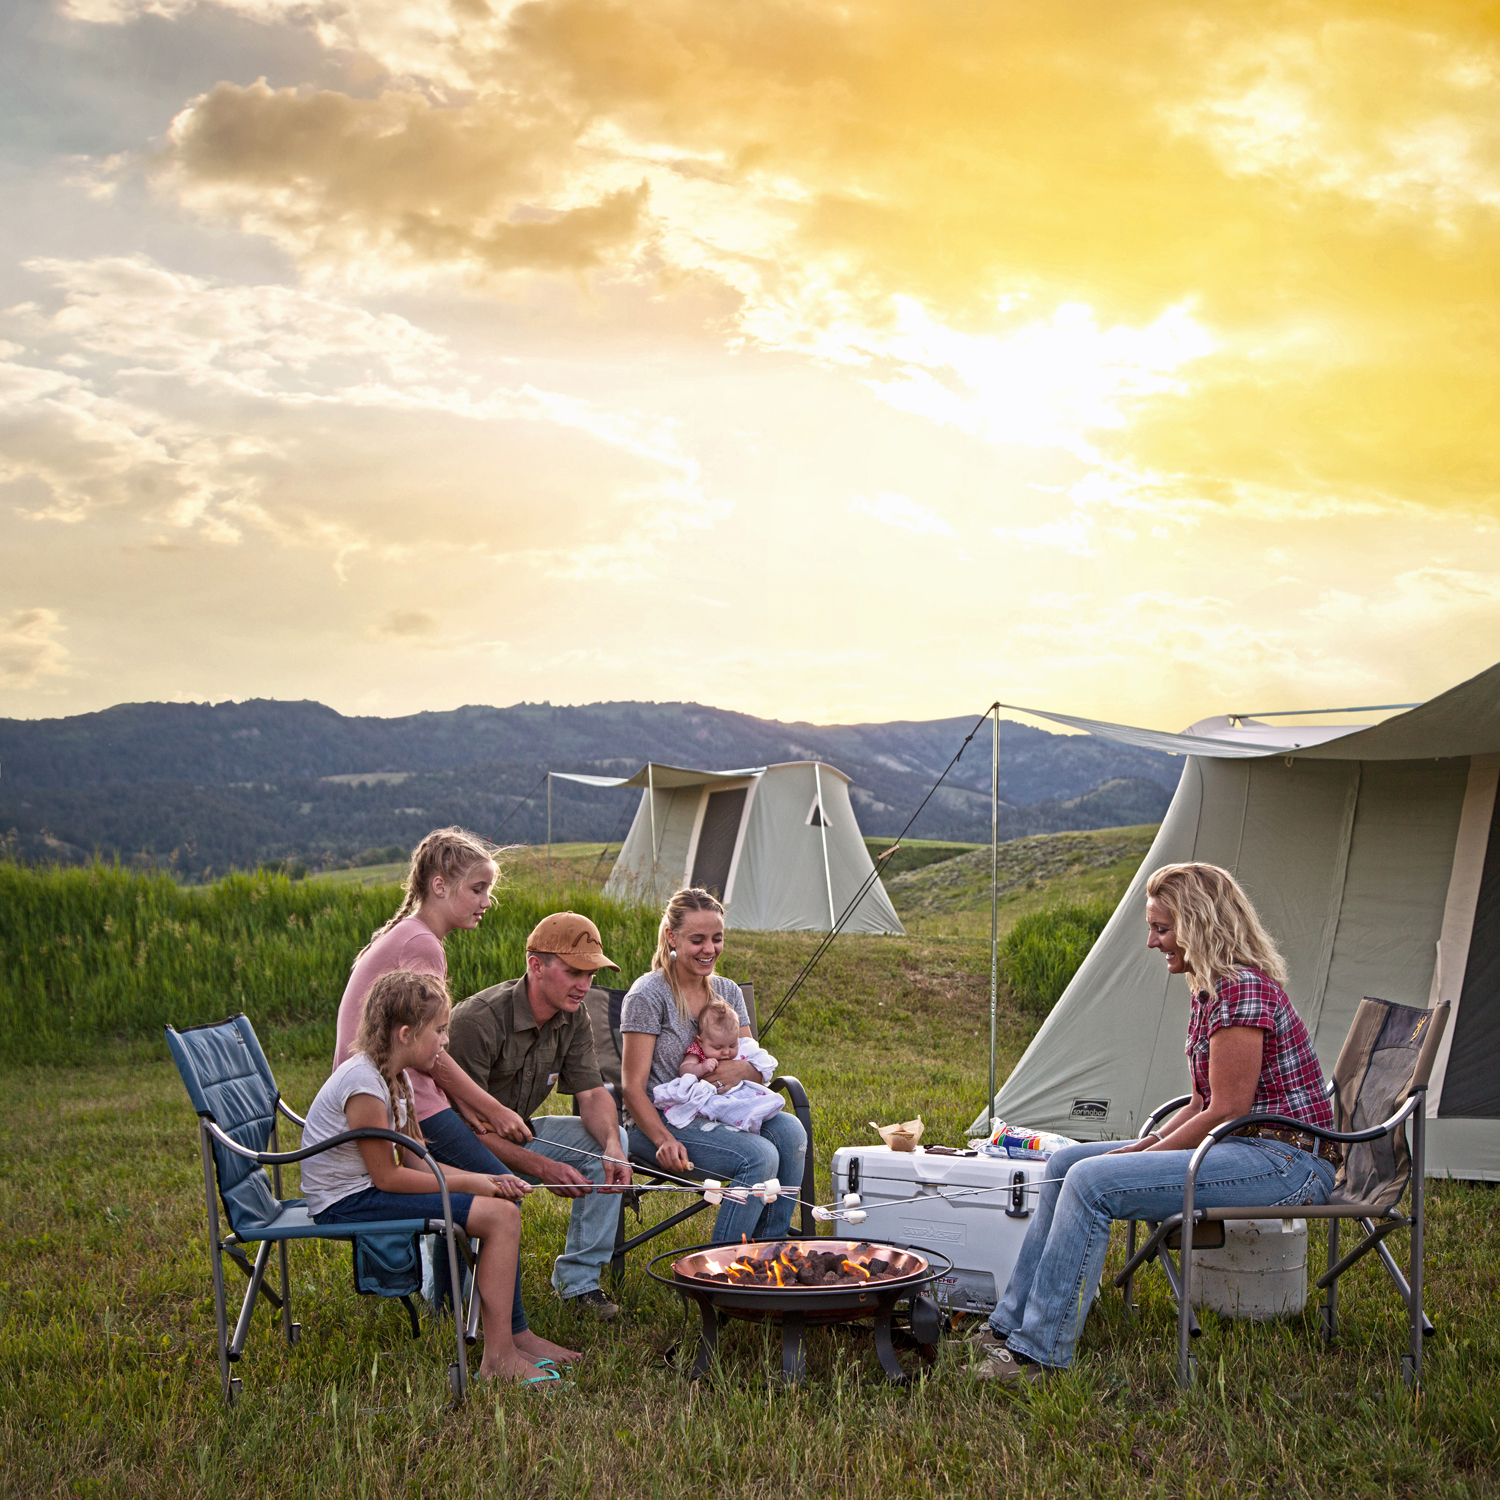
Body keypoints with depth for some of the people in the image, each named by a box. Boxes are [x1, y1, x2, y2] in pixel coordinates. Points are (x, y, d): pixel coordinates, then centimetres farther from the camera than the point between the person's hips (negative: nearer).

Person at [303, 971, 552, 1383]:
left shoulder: (397, 1078, 10)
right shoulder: (363, 1084, -21)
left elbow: (416, 1162, 8)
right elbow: (387, 1176, -19)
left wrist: (486, 1180, -3)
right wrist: (466, 1183, -12)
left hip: (366, 1192, 10)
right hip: (347, 1204, -10)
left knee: (504, 1205, 7)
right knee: (499, 1216, -18)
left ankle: (511, 1334, 11)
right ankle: (499, 1356, -14)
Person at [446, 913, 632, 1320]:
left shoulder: (572, 1018, -4)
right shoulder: (478, 1020, -28)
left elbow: (592, 1093, -4)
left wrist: (612, 1144, -27)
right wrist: (541, 1168, -33)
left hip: (517, 1133, 8)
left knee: (607, 1143, -12)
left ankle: (578, 1279, -4)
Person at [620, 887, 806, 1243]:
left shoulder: (728, 991, 10)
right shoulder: (647, 996, -10)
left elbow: (758, 1069, 11)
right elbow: (633, 1086, -12)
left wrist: (743, 1069, -15)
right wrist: (664, 1141, -27)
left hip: (718, 1117, 6)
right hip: (660, 1120, -6)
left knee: (789, 1130, -23)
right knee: (759, 1156, -28)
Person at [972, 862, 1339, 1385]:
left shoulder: (1243, 991, -18)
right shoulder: (1208, 993, 13)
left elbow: (1226, 1112, -19)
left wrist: (1142, 1156, -11)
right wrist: (1144, 1146, 2)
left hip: (1285, 1164, -10)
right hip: (1245, 1149, 10)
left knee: (1091, 1182, -23)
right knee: (1066, 1162, 6)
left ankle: (1039, 1353, -15)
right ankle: (1010, 1326, 10)